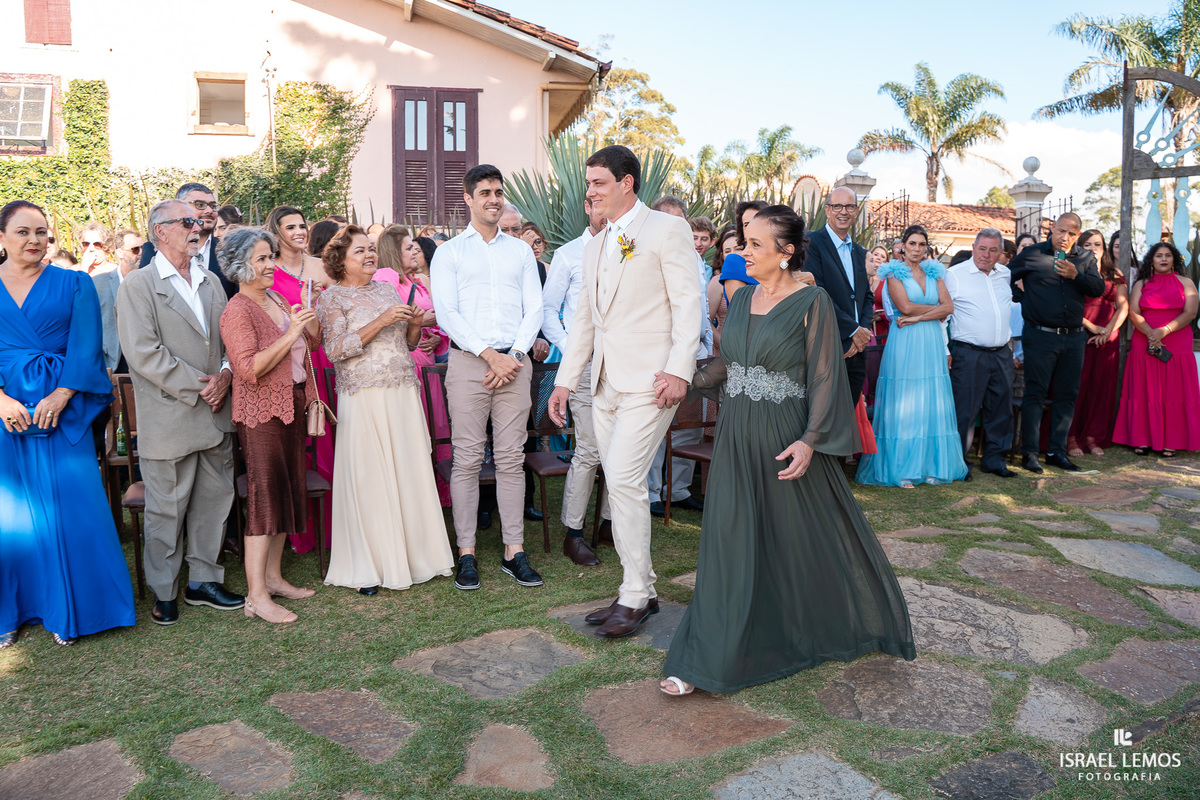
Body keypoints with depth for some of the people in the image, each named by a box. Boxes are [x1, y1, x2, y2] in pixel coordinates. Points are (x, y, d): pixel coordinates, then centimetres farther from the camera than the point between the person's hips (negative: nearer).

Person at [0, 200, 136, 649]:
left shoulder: (73, 285, 6)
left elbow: (85, 348, -2)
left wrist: (59, 397, -13)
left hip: (62, 409, -1)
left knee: (67, 507, 0)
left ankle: (67, 611, 14)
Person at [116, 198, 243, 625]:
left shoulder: (211, 282, 14)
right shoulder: (138, 285, -6)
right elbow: (143, 353, -14)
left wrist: (225, 375, -5)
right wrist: (197, 386, -16)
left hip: (216, 414, 6)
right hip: (169, 418, -6)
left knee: (215, 499, 11)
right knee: (166, 509, 4)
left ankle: (203, 580, 25)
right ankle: (164, 592, 19)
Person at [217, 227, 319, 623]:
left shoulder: (277, 300, 13)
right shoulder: (237, 311, -12)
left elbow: (308, 347, 22)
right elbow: (249, 368, -23)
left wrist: (312, 325, 0)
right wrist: (291, 333, -23)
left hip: (291, 409, 8)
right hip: (261, 415, -8)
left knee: (287, 493, 12)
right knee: (265, 498, -7)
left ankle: (274, 576, 24)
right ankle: (256, 595, 0)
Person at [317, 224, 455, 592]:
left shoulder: (387, 290, 17)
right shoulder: (332, 297, 1)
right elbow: (336, 350, -12)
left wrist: (415, 324, 0)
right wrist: (381, 322, -16)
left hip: (404, 392, 5)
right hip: (363, 396, -5)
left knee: (410, 471, 5)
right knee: (368, 478, -2)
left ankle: (412, 553, 17)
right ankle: (367, 567, 9)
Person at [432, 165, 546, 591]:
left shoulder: (521, 251, 16)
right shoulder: (448, 253, 9)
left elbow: (534, 309, 10)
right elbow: (446, 312, -2)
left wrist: (514, 355, -6)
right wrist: (489, 355, -11)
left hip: (514, 362, 2)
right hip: (468, 363, -2)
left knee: (512, 458, 2)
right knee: (467, 459, -2)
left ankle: (514, 551, 7)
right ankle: (466, 553, 5)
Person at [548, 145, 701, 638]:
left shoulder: (667, 229, -1)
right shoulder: (594, 247, 21)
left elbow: (687, 304, -8)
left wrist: (679, 370, -19)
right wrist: (565, 380, 17)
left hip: (649, 381, -7)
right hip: (606, 384, 8)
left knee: (623, 480, -13)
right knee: (621, 484, 9)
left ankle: (635, 596, -1)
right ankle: (641, 590, 20)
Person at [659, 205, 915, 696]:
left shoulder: (812, 302, -8)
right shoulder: (742, 298, 10)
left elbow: (825, 377, -11)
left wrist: (809, 440, -19)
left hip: (785, 440, -5)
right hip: (737, 437, 6)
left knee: (804, 540, 8)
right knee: (730, 541, 7)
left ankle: (843, 626, 33)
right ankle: (708, 659, 19)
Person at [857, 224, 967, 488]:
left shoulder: (934, 272, 13)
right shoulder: (895, 272, 2)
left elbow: (949, 307, 2)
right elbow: (905, 307, -11)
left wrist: (918, 317, -10)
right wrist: (937, 309, -1)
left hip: (931, 344, 4)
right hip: (904, 345, -4)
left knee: (931, 404, 4)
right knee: (903, 404, -4)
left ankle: (931, 465, 10)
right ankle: (902, 469, -1)